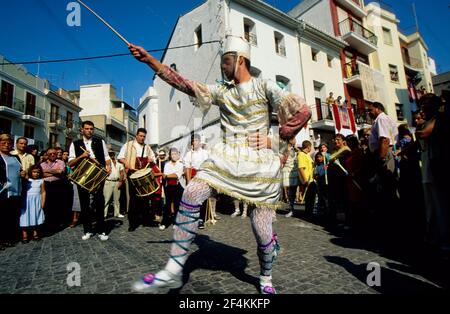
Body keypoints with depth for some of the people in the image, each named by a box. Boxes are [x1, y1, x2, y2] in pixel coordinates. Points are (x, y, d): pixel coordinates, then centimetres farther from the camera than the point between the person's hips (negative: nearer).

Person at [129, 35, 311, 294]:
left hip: (259, 162, -3)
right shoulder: (221, 90, 12)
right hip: (227, 157, 4)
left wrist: (277, 140, -3)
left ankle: (266, 279, 32)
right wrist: (150, 60, -3)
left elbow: (303, 111, -3)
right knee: (191, 195, -19)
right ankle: (174, 271, -9)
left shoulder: (265, 87, 2)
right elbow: (185, 84, 3)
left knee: (263, 231, 0)